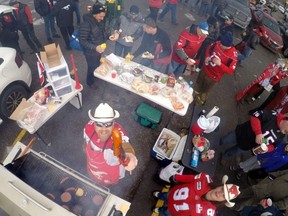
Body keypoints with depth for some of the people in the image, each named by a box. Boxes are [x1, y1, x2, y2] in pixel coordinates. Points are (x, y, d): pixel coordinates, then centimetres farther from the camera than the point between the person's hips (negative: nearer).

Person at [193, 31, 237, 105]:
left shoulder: (233, 55, -29)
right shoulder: (218, 43, -16)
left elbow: (230, 71, -26)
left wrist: (220, 64, -37)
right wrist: (207, 57, -15)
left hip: (213, 76, -5)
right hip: (205, 69, 5)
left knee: (205, 91, 19)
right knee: (198, 84, 28)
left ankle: (200, 102, 50)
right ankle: (194, 96, 57)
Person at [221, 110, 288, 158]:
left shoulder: (281, 136, -9)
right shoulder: (273, 115, -27)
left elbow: (273, 145, 4)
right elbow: (255, 116, -31)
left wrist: (267, 148, -20)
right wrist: (258, 133, -38)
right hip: (241, 133, -4)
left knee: (230, 153, 21)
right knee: (222, 141, 18)